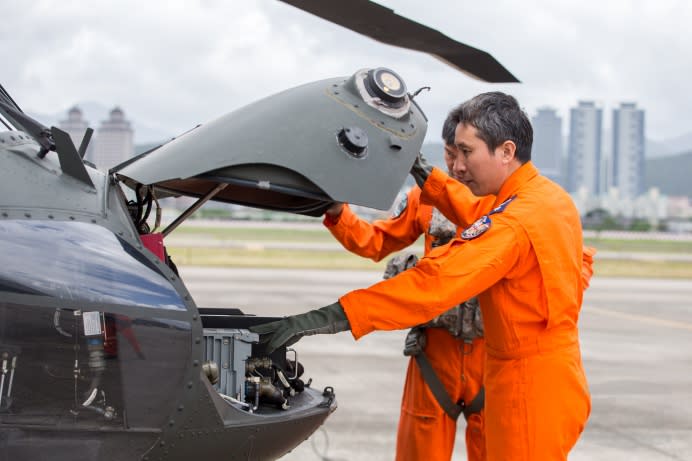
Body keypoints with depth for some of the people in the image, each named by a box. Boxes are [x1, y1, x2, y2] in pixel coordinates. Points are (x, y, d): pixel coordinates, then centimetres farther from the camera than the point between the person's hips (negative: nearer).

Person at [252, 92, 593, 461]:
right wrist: (426, 176, 14)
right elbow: (482, 220, 23)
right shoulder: (551, 196, 5)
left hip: (530, 391, -9)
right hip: (555, 378, 9)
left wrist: (330, 317, -35)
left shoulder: (515, 221, -24)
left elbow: (432, 284, -32)